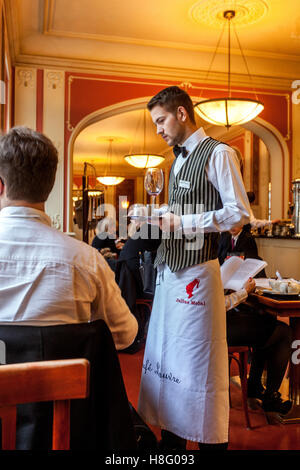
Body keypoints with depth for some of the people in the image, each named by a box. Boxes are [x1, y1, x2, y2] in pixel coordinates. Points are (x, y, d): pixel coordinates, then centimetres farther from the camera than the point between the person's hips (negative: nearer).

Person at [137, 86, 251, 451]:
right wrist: (158, 219, 7)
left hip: (196, 271, -8)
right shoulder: (178, 160, 18)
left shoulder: (217, 154, -7)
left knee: (198, 360, 1)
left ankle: (210, 439, 20)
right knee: (164, 355, 13)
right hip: (169, 270, 9)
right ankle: (171, 438, 30)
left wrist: (181, 223, -16)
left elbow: (239, 213, -13)